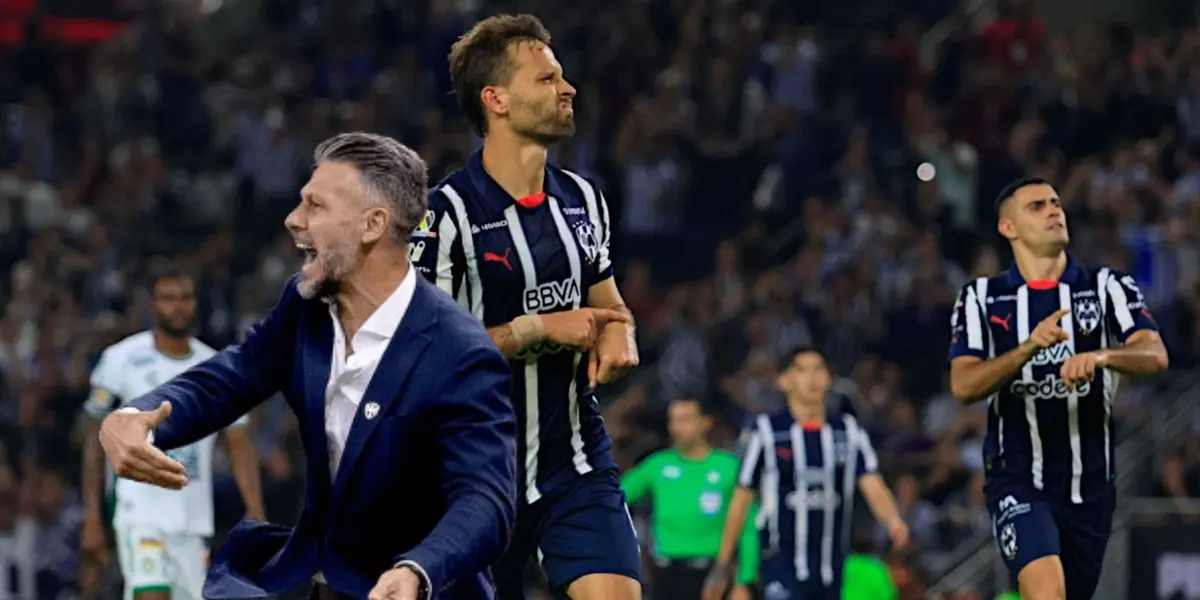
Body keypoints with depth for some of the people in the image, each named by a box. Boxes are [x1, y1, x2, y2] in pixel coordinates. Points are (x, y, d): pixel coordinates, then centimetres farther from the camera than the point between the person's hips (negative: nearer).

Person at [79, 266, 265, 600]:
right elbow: (95, 443, 2)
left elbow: (239, 444, 6)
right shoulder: (121, 360, -2)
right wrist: (92, 519, -3)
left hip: (195, 520, 4)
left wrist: (255, 512, -8)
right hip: (140, 513, -4)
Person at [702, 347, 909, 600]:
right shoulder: (767, 431, -2)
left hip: (833, 568, 4)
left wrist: (893, 521, -28)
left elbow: (873, 487, -6)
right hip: (783, 568, -4)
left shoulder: (849, 431, 6)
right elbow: (742, 499, 3)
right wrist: (722, 565, 4)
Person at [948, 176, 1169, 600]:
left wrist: (1100, 356, -34)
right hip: (1017, 481, -3)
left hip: (1090, 485, 3)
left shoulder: (1108, 287, 3)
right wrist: (1029, 347, -25)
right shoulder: (980, 298, 3)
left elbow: (1155, 356, -12)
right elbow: (963, 385, -9)